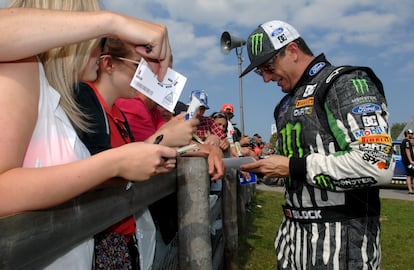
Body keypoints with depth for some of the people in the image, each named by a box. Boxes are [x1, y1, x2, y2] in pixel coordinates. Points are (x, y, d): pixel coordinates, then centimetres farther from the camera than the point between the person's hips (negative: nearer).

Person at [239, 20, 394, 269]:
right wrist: (265, 164, 2)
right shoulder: (286, 105, 15)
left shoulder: (346, 83, -11)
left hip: (341, 236, -7)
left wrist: (293, 166, -18)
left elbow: (377, 165, -23)